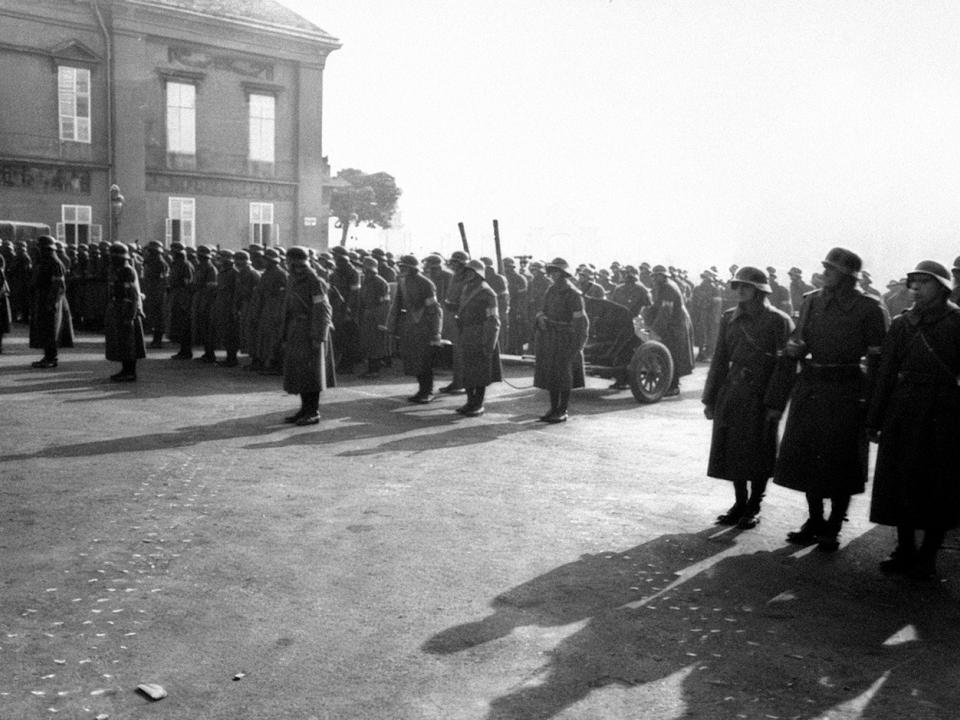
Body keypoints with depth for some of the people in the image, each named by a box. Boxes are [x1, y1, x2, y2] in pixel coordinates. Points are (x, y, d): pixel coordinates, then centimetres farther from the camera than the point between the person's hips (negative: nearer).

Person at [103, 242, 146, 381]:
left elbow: (133, 294, -19)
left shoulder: (128, 271, -14)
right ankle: (125, 370, 20)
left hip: (126, 312, -10)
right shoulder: (116, 271, 15)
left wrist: (129, 316, -23)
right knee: (119, 343, 13)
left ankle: (131, 373, -2)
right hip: (117, 312, 10)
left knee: (127, 343, -6)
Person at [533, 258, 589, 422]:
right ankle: (553, 409, 20)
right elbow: (543, 310, 19)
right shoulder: (551, 290, 10)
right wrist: (541, 317, -6)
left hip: (564, 339, -7)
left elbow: (580, 320, -13)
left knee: (563, 375, -2)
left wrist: (577, 344, -16)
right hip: (548, 338, 7)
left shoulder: (572, 293, -12)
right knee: (550, 373, 10)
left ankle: (563, 412, 6)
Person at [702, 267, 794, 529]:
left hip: (761, 396, -4)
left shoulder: (779, 321, -6)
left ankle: (754, 507, 20)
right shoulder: (729, 318, 8)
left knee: (757, 455, 4)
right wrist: (710, 399, 6)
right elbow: (719, 360, 10)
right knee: (732, 451, 8)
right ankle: (739, 503, 24)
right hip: (732, 394, 4)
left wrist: (775, 404, -14)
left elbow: (784, 366, -8)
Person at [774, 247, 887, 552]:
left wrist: (869, 400, -10)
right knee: (805, 455, 10)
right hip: (809, 387, 5)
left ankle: (833, 528, 18)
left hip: (846, 391, -5)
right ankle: (814, 521, 27)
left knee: (839, 462, 2)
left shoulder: (867, 308, -5)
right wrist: (795, 348, -8)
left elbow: (876, 358, -5)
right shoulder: (810, 301, 8)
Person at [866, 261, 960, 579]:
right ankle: (905, 550, 22)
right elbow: (886, 374, 7)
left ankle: (928, 555, 18)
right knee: (900, 482, 8)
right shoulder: (901, 324, 8)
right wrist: (875, 420, 5)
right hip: (902, 414, 4)